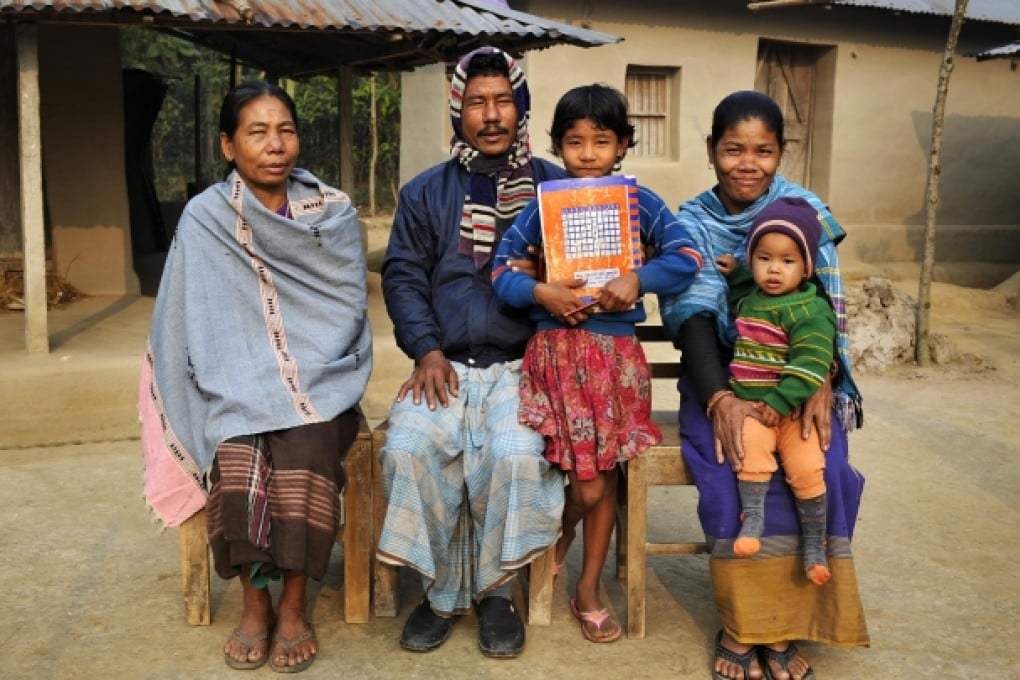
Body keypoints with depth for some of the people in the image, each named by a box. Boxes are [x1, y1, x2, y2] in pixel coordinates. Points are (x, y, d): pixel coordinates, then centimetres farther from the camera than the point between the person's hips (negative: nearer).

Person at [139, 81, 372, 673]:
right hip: (238, 385, 0)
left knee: (303, 450, -29)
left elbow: (349, 309, 3)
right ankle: (254, 602, -9)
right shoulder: (205, 217, -1)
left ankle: (294, 603, -13)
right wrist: (242, 387, -10)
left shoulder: (333, 212, 2)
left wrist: (301, 381, -7)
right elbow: (200, 324, 0)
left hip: (318, 380, 0)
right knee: (238, 458, -29)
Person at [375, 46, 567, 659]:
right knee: (409, 448, -27)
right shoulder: (425, 193, 15)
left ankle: (495, 590, -4)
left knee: (516, 454, -31)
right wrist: (427, 349, -5)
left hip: (522, 363, -1)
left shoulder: (556, 187, 11)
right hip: (446, 364, 2)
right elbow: (403, 276, 9)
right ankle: (443, 591, -5)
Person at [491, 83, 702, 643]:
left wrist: (639, 278, -18)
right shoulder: (543, 206, 3)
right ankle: (560, 535, 32)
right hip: (557, 350, -1)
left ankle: (588, 590, 27)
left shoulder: (638, 202, 3)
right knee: (587, 485, -4)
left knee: (606, 475, 9)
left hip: (617, 351, 1)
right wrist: (542, 293, -15)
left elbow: (687, 256, -3)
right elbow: (501, 270, 1)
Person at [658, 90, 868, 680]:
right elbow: (693, 314, -11)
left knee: (820, 466, -26)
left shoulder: (806, 212, 3)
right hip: (721, 376, -1)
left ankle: (782, 626, -13)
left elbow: (826, 307, -5)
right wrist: (720, 400, -28)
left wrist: (821, 386, -23)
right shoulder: (692, 223, 1)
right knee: (738, 468, -29)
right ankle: (741, 624, -14)